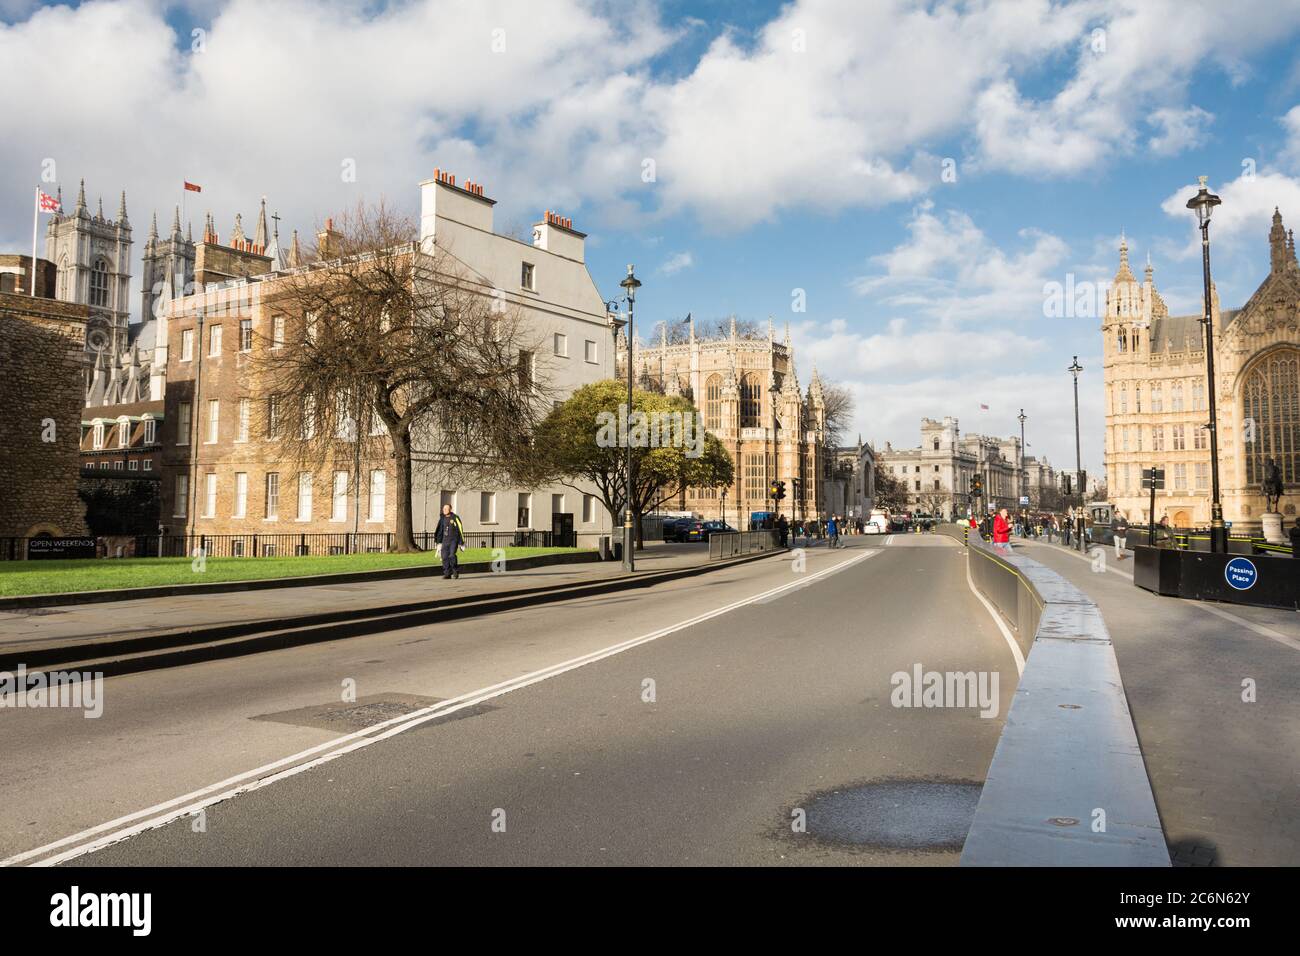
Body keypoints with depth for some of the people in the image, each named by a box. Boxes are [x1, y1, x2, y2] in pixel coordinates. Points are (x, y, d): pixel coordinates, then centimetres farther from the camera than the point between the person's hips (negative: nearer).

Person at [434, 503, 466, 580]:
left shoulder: (455, 518, -7)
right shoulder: (442, 519, 9)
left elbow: (460, 530, -5)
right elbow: (440, 530, 16)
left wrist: (461, 543, -4)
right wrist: (439, 542, 13)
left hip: (454, 540, -5)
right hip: (445, 541, 5)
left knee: (452, 555, -18)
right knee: (445, 557, -3)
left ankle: (456, 571, 1)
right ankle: (447, 573, 5)